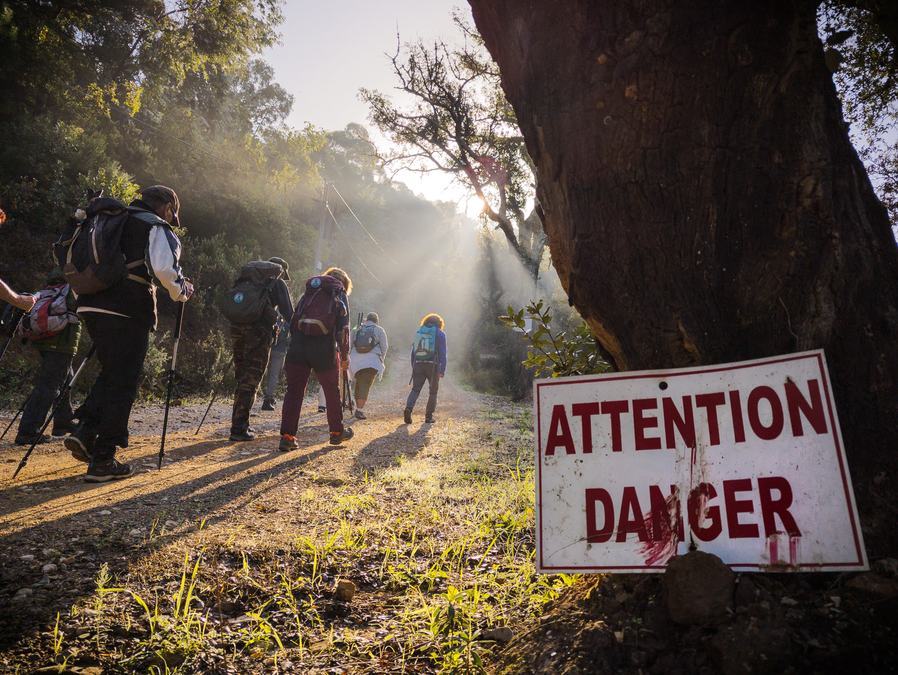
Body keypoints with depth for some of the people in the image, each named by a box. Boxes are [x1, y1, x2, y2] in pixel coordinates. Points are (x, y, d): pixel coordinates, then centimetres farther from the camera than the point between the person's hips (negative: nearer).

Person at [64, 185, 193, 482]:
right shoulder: (158, 229, 1)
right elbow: (165, 269, -18)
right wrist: (182, 291, 0)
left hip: (89, 305, 7)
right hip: (127, 312, -7)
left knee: (110, 372, 22)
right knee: (122, 383, 1)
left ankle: (84, 431, 6)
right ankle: (102, 460, 4)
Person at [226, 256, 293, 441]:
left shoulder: (245, 280, 25)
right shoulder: (278, 283, 9)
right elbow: (288, 313, 4)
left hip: (237, 328, 6)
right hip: (259, 330, -5)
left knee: (242, 378, 15)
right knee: (251, 380, -3)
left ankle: (240, 424, 18)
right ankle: (239, 429, -5)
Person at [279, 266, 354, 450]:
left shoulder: (309, 292, 23)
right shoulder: (339, 295, 11)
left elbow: (293, 323, 18)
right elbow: (343, 328, 0)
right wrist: (345, 355, 2)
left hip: (298, 346, 3)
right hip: (324, 349, -3)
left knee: (294, 391, 5)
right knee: (332, 391, 14)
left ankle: (287, 436, -2)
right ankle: (337, 432, 26)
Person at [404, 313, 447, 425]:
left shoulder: (418, 332, 14)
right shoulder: (440, 334, 2)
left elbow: (413, 352, 13)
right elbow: (442, 353, -6)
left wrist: (413, 367, 17)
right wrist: (442, 370, -7)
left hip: (418, 365, 3)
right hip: (433, 366, -2)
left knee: (415, 389, 4)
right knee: (433, 392, 10)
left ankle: (408, 408, -21)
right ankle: (428, 416, 8)